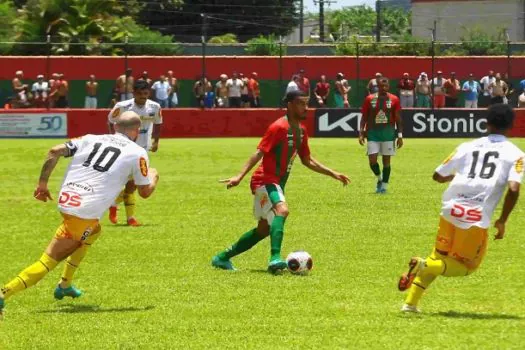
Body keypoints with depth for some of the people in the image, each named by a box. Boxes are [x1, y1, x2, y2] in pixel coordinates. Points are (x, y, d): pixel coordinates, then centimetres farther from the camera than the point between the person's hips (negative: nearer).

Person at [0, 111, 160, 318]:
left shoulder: (91, 139, 18)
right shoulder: (137, 153, 6)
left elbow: (55, 151, 6)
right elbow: (145, 192, 11)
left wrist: (42, 182, 12)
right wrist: (153, 177, 31)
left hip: (66, 199, 6)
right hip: (86, 210, -6)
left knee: (94, 231, 37)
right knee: (49, 262, -5)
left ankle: (64, 285, 35)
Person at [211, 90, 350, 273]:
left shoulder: (301, 131, 11)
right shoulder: (279, 127, -16)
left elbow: (307, 161, 21)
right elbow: (259, 153, -20)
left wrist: (333, 174, 17)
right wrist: (240, 176, -30)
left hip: (277, 185, 10)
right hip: (265, 181, -10)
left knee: (264, 230, 15)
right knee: (282, 210, -35)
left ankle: (222, 258, 27)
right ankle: (275, 259, -47)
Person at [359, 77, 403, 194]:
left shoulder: (394, 100, 2)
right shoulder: (370, 99, 3)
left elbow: (398, 119, 4)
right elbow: (364, 117, 7)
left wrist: (400, 135, -1)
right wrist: (361, 133, -2)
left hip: (388, 133, 0)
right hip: (373, 133, 0)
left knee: (386, 160, 1)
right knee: (372, 160, -8)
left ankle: (384, 186, 9)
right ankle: (379, 179, 18)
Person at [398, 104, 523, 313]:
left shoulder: (467, 147, 13)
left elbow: (438, 176, 18)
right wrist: (502, 221, 0)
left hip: (450, 210, 4)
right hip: (478, 218, -4)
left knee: (439, 256, 23)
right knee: (467, 265, 15)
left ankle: (410, 302, 12)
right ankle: (425, 265, -12)